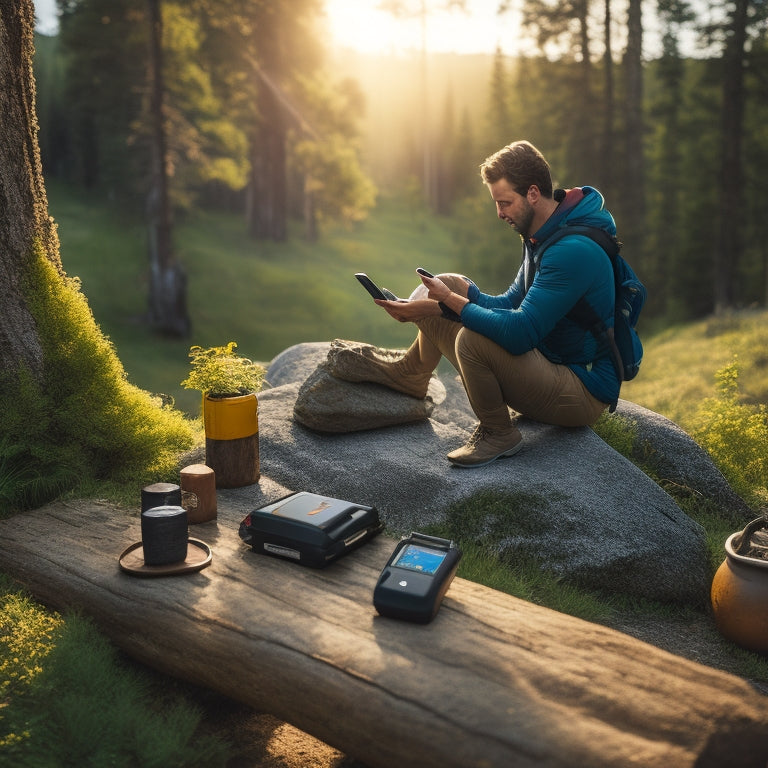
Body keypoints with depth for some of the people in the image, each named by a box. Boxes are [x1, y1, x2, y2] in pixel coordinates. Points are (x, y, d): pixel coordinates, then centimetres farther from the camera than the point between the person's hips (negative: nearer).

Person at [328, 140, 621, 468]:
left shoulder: (574, 250, -27)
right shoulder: (539, 235, 5)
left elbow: (520, 333, -33)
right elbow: (511, 303, 8)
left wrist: (451, 302, -22)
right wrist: (443, 301, -7)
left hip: (584, 394, -9)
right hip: (549, 357, 10)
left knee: (473, 339, -34)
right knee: (450, 284, 6)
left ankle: (497, 433, -9)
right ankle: (410, 370, 23)